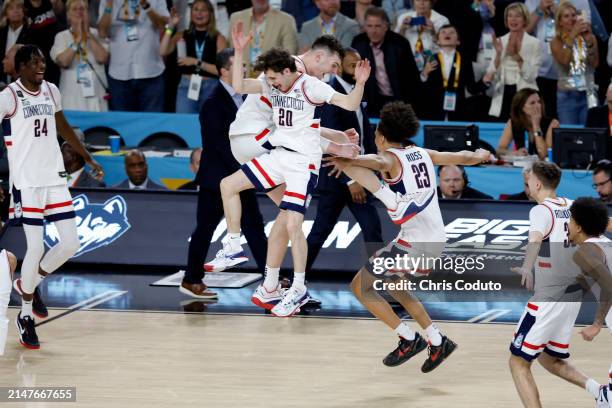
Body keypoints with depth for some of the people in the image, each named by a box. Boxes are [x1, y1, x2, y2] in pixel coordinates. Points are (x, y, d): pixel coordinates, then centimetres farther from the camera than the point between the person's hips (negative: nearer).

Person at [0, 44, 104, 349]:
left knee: (71, 243, 1)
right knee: (36, 248, -6)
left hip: (54, 179, 6)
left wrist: (88, 158, 27)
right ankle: (25, 316, 9)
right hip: (26, 183, -6)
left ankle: (29, 285, 25)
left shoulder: (51, 91, 9)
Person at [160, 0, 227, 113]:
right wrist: (170, 27, -5)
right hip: (186, 86, 1)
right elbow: (163, 52, -4)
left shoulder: (218, 38, 3)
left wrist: (196, 62, -13)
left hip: (210, 88, -1)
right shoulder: (182, 36, 10)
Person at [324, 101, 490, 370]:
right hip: (435, 240, 8)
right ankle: (438, 342, 25)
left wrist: (347, 162, -35)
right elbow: (464, 158, 22)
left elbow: (380, 162, -35)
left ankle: (409, 339, 1)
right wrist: (480, 155, 42)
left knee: (361, 286, 3)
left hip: (414, 242, -8)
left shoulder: (392, 158, -9)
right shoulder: (423, 154, 11)